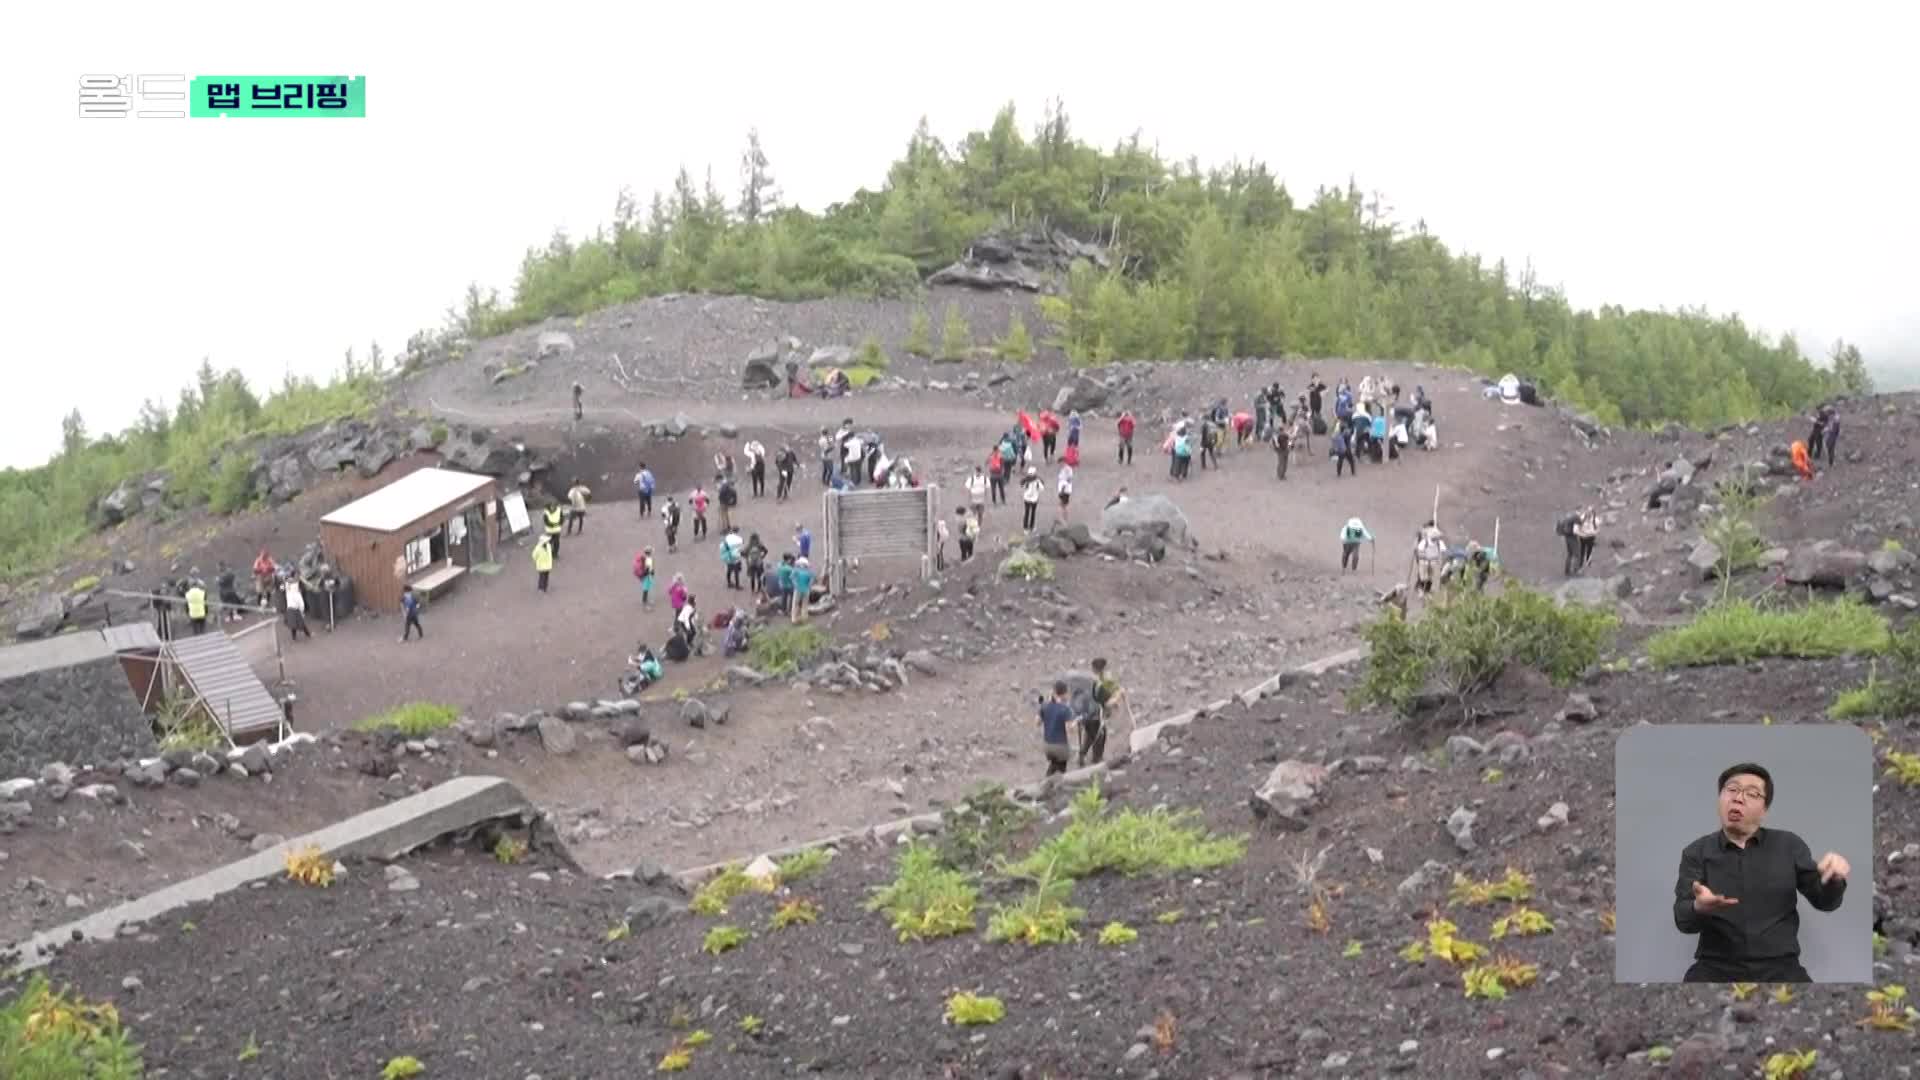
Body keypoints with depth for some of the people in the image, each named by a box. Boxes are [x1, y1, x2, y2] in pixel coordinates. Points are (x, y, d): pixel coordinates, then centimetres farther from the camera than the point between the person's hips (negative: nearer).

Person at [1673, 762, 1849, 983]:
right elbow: (1683, 919, -3)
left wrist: (1835, 879, -13)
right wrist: (1699, 908, -27)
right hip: (1717, 967, -1)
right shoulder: (1696, 852, 7)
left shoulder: (1789, 846, 11)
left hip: (1778, 967, 1)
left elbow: (1824, 899, 11)